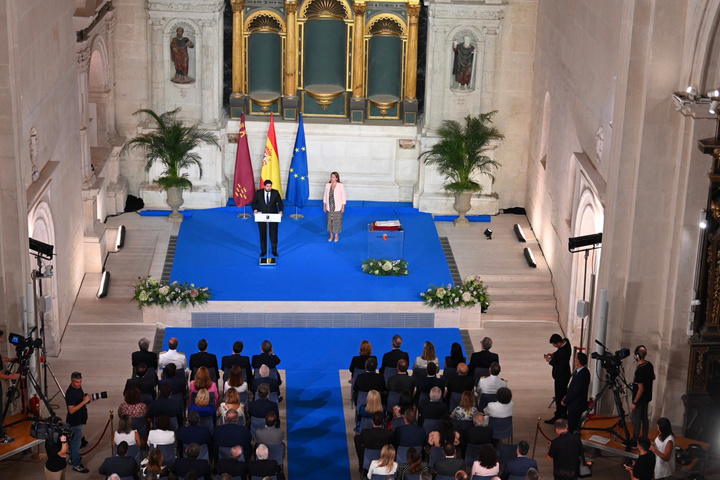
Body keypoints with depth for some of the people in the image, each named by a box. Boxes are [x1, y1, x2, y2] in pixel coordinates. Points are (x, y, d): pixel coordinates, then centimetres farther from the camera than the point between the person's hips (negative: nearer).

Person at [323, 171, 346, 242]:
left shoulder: (341, 186, -10)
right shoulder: (327, 185, 0)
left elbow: (343, 196, -6)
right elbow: (325, 195, 8)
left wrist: (343, 207, -7)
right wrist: (324, 205, 8)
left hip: (337, 207, -3)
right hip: (329, 207, 3)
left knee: (337, 221, 4)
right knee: (330, 220, 8)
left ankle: (336, 235, 20)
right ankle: (331, 235, 22)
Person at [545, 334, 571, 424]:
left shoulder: (564, 352, -35)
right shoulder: (565, 341, -6)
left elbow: (561, 367, -30)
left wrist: (550, 361, -22)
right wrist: (553, 354, -2)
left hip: (561, 377, -10)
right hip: (563, 375, 10)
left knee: (559, 397, 3)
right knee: (563, 394, 23)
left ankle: (558, 417, 14)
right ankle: (563, 413, 38)